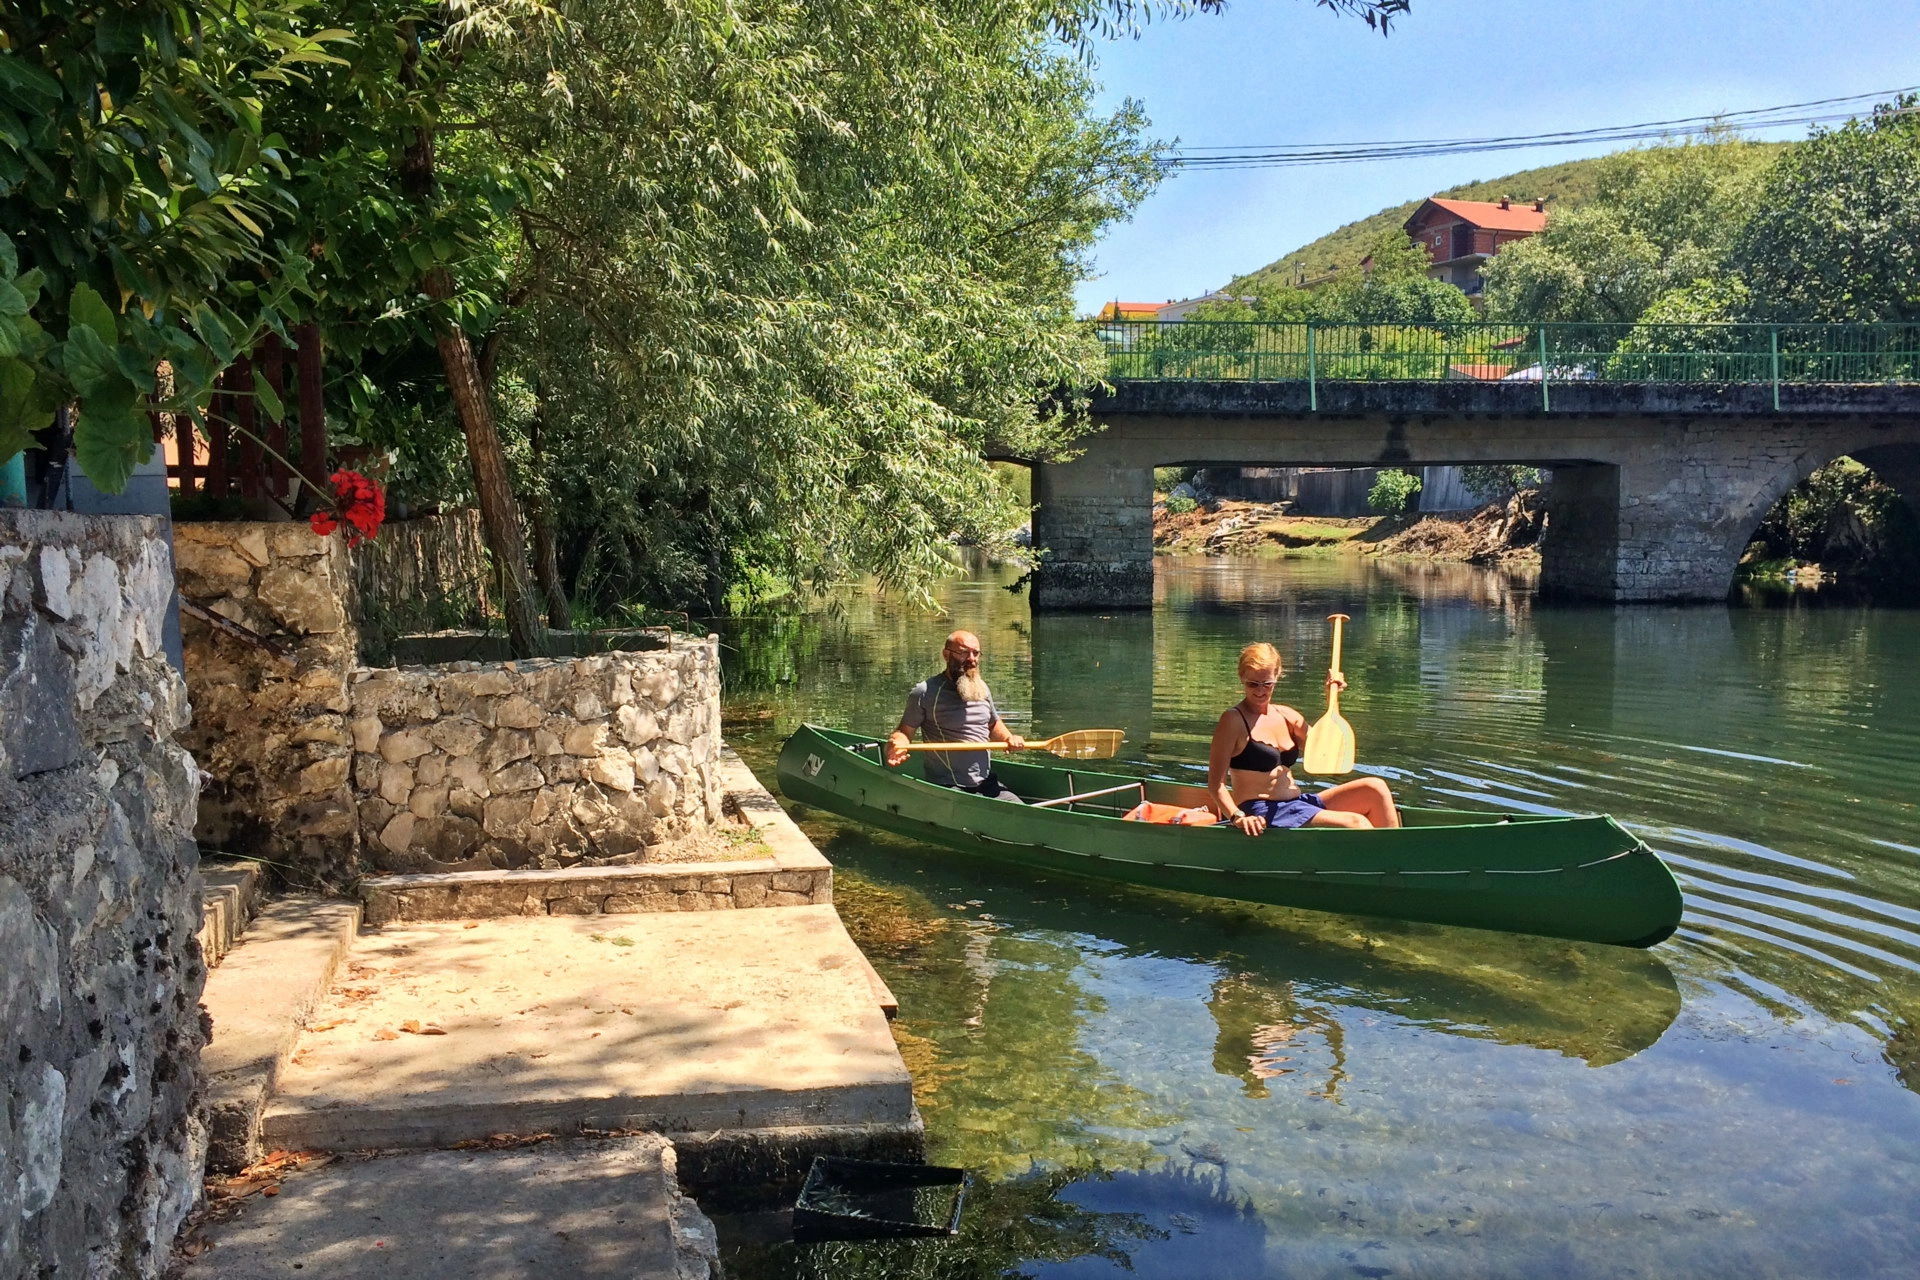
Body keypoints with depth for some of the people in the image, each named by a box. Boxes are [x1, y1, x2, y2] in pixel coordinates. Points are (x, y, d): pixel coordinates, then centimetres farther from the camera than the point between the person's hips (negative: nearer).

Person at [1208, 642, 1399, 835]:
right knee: (1357, 824, -22)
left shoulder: (1286, 716, 14)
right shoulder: (1233, 720, -7)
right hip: (1262, 816, -8)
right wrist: (1238, 817, -28)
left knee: (1375, 788, -8)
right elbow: (1216, 783, -11)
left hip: (1297, 803, 8)